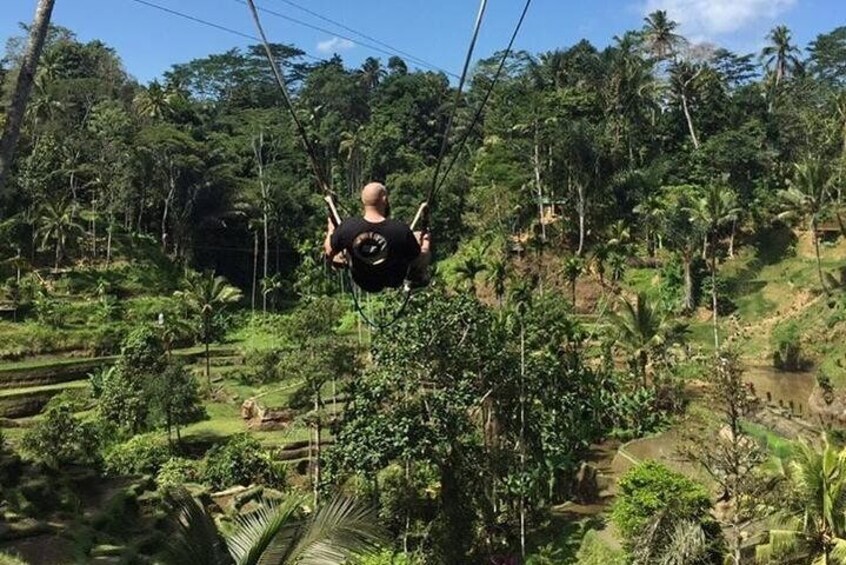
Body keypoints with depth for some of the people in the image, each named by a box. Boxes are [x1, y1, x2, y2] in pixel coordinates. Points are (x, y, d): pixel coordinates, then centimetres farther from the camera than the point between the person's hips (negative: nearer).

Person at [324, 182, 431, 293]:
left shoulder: (347, 227, -27)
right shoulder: (401, 230, -33)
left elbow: (329, 251, -8)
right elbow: (417, 259, -16)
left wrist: (330, 232, 14)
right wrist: (425, 245, 6)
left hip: (361, 282, 2)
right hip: (393, 282, -1)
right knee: (420, 237, 17)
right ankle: (419, 278, 38)